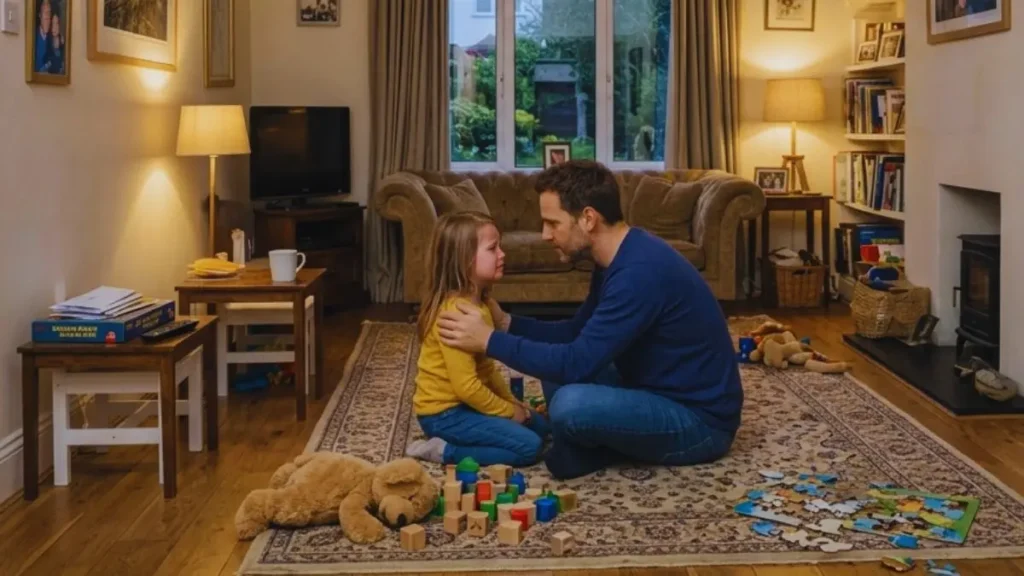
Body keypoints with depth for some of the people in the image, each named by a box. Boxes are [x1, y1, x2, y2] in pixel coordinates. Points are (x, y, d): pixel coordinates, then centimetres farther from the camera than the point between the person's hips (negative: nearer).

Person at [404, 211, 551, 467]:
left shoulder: (477, 305, 7)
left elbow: (487, 367, 18)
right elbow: (466, 386, -27)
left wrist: (511, 401, 10)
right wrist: (508, 411, -15)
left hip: (465, 404, 10)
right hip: (445, 412, -10)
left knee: (540, 425, 14)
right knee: (528, 447, -17)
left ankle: (449, 444, 8)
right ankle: (445, 451, -8)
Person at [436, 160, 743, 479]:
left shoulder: (640, 271, -28)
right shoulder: (618, 259, 4)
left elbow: (578, 362, -29)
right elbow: (577, 332, 15)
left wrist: (490, 341, -22)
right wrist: (507, 323, 2)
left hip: (701, 420, -10)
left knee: (571, 405, -29)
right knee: (556, 368, 14)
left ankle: (573, 457, 1)